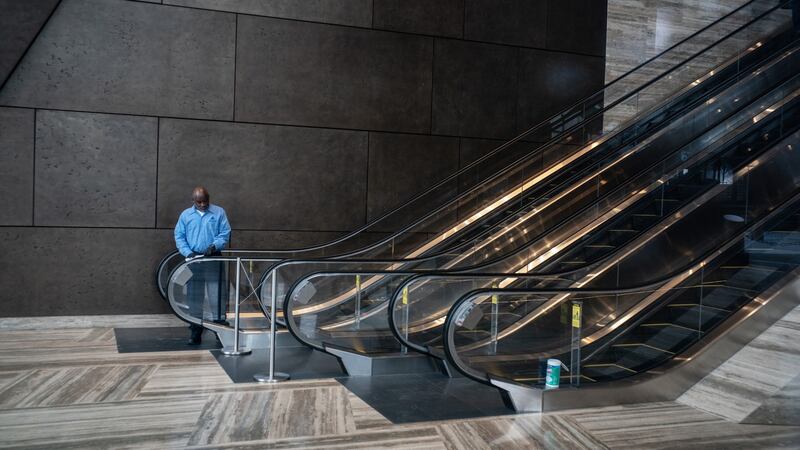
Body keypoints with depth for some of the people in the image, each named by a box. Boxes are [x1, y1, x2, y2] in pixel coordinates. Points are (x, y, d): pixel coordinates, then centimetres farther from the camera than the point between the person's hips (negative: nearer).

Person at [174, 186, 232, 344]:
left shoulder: (219, 212, 3)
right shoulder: (185, 215, 9)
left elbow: (225, 234, -2)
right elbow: (179, 236, 5)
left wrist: (214, 246, -18)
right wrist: (188, 252, -10)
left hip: (214, 260, -2)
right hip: (194, 260, 2)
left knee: (218, 295, -3)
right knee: (194, 296, 6)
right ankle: (196, 330, 14)